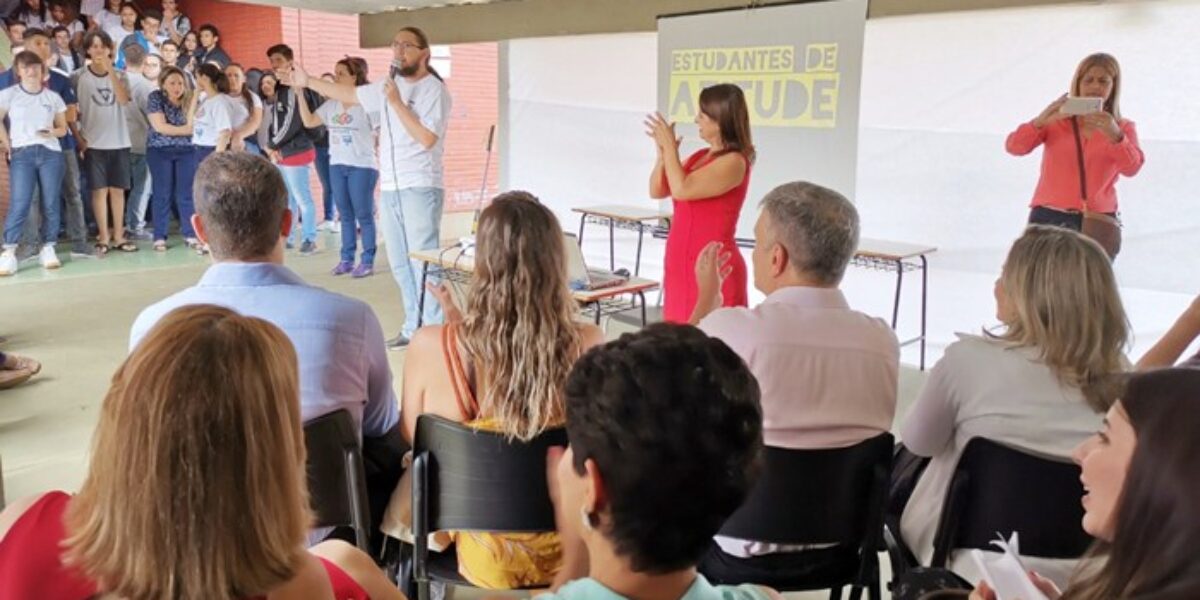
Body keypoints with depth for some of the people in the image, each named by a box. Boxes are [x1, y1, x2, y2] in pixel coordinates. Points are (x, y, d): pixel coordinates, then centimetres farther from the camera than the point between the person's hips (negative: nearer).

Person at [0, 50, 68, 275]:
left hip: (51, 153, 3)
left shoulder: (53, 97, 10)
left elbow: (63, 128, 13)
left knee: (51, 203, 2)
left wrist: (52, 132, -7)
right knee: (20, 204, -11)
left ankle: (47, 248, 10)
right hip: (22, 154, -2)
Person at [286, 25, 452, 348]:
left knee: (424, 263, -9)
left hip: (420, 189, -7)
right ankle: (414, 328, 19)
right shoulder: (389, 85, 13)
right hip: (389, 189, 7)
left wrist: (397, 103, -14)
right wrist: (308, 81, 30)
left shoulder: (434, 89, -7)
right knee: (400, 265, 11)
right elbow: (349, 94, 27)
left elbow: (427, 138, -18)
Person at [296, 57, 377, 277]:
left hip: (362, 167, -6)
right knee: (345, 215, 11)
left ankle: (368, 261, 6)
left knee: (364, 215, 0)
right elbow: (309, 121, 9)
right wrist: (300, 94, 3)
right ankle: (346, 259, 18)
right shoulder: (332, 104, 9)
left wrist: (378, 155, -13)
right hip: (336, 166, 6)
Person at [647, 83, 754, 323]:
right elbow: (657, 190, 14)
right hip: (682, 266, 9)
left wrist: (670, 147, -10)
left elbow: (681, 189, -21)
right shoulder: (700, 156, 12)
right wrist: (663, 151, 0)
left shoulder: (734, 162, -13)